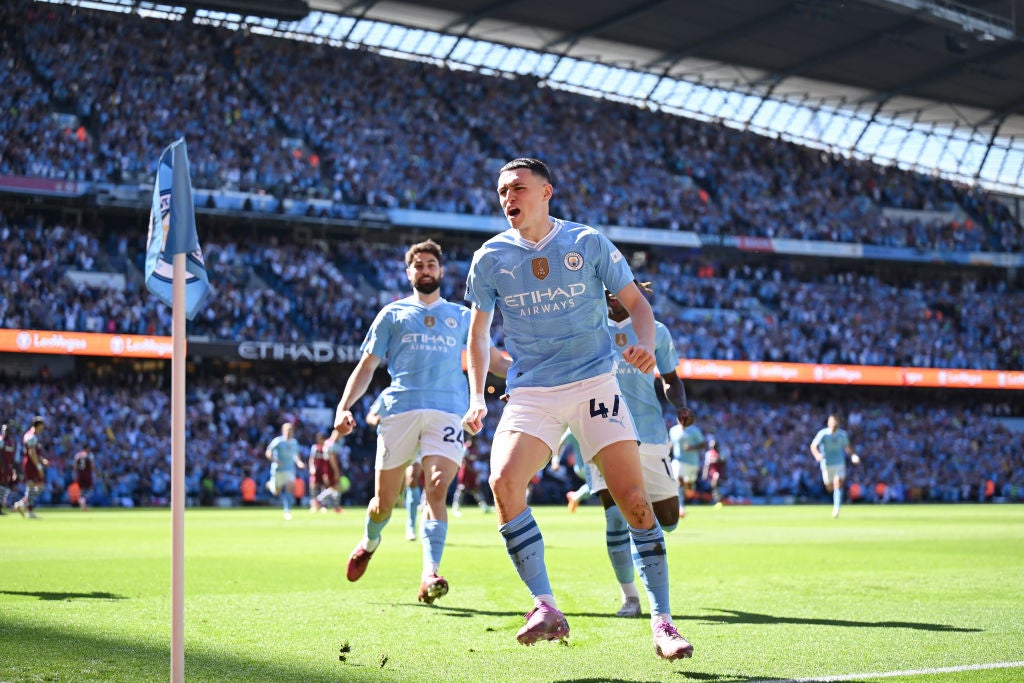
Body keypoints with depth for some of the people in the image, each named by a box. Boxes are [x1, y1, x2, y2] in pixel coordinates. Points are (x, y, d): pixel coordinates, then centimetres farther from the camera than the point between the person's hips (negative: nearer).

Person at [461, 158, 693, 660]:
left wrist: (645, 345, -15)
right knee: (504, 480, -24)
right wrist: (477, 397, 1)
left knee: (633, 498, -9)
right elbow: (478, 332, 14)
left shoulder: (587, 242, 0)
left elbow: (635, 301, 7)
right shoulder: (491, 257, 3)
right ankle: (545, 608, -18)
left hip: (595, 384, -1)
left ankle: (662, 622, 0)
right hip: (530, 392, 1)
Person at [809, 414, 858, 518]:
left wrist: (853, 455, -4)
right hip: (827, 465, -1)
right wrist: (817, 455, -37)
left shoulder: (843, 434, -2)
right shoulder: (823, 434, -12)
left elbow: (847, 446, 15)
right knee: (830, 488, 8)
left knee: (838, 485, -17)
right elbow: (813, 446, -16)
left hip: (840, 464, 1)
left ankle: (836, 508, -19)